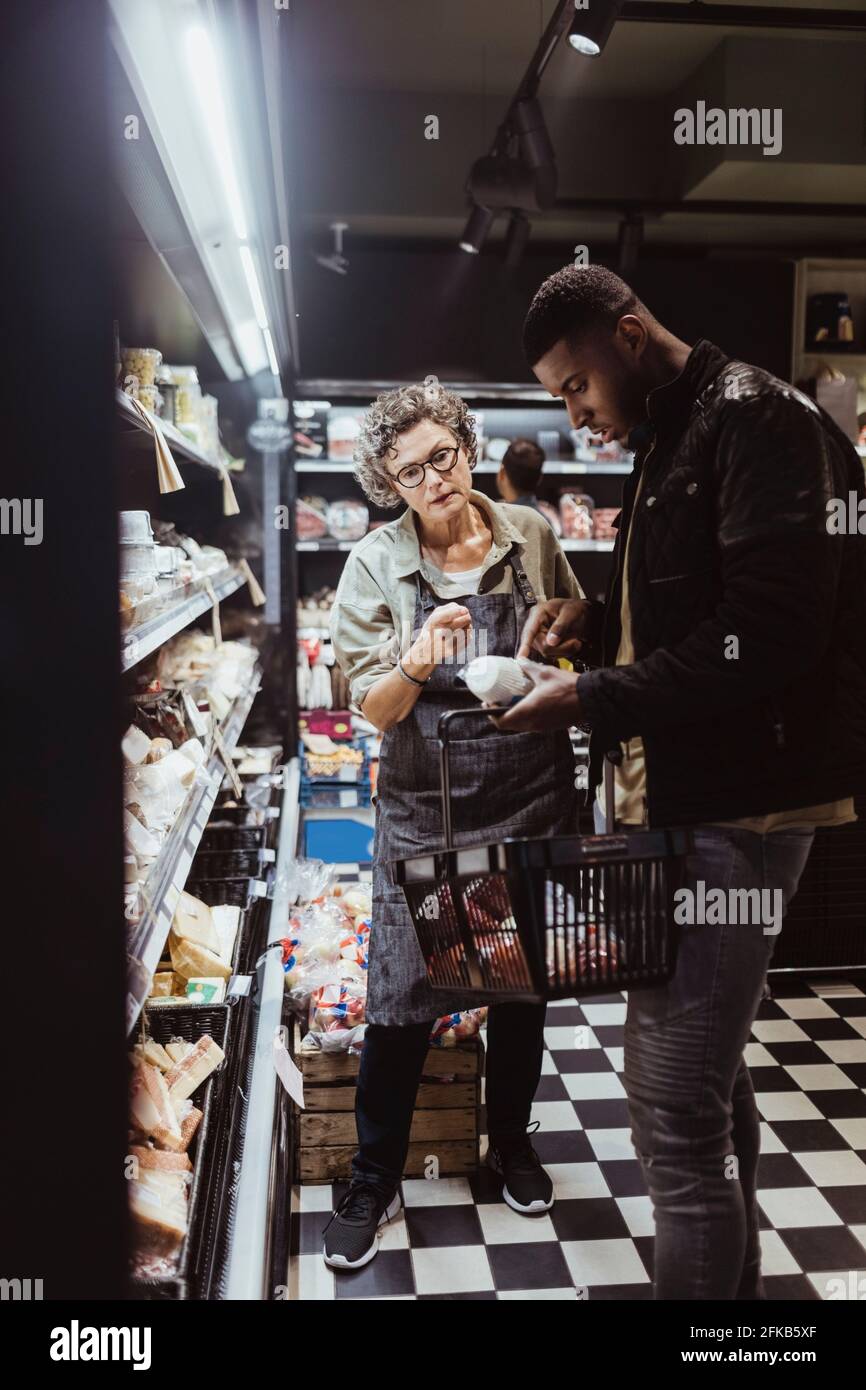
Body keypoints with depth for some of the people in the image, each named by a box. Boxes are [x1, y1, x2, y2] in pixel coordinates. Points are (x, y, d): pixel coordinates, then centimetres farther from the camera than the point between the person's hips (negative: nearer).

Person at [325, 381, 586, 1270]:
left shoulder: (529, 535, -2)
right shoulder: (375, 566, -7)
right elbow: (373, 708, -10)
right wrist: (418, 664, -29)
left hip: (533, 797, 2)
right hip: (428, 807, -2)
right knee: (402, 1000, 4)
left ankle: (511, 1142, 41)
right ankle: (374, 1181, 26)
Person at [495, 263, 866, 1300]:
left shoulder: (756, 420, -13)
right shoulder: (667, 443, 17)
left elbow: (771, 628, -24)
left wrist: (593, 699, -19)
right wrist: (595, 620, 7)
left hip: (735, 806, -10)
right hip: (677, 794, 10)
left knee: (674, 1099, -7)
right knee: (709, 1071, 20)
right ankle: (732, 1278, 38)